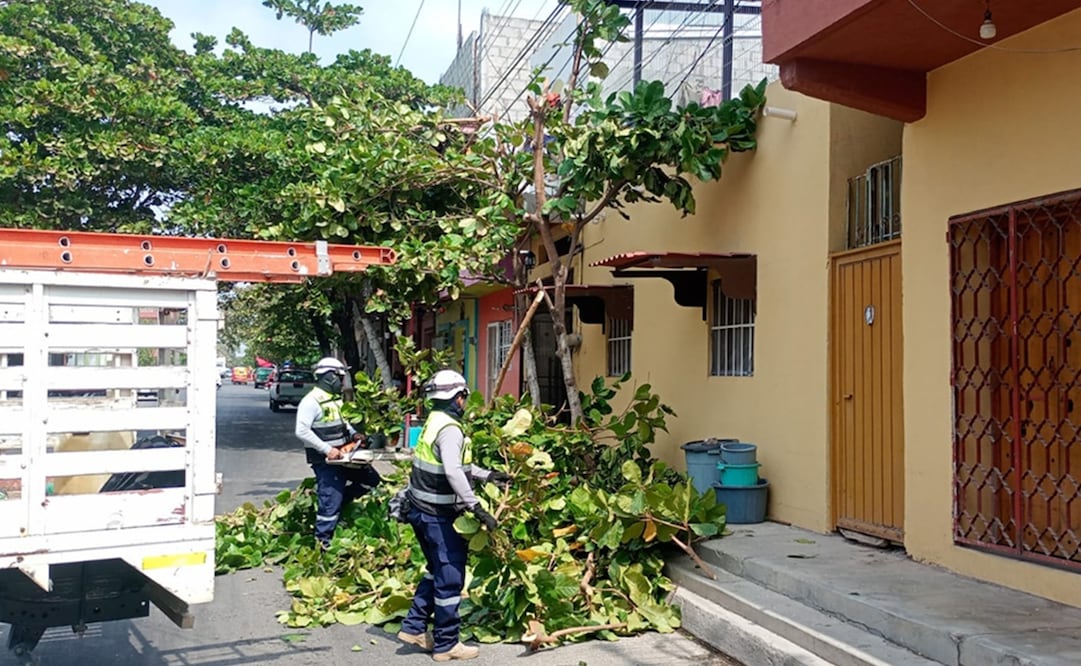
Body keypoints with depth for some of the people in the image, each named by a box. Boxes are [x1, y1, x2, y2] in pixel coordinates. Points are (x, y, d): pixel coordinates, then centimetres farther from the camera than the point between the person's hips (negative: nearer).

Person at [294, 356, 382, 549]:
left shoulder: (336, 398, 11)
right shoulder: (311, 401, -17)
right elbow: (302, 431, -25)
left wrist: (354, 434, 7)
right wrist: (327, 449, -25)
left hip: (343, 457, 9)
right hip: (325, 461, -9)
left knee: (372, 479, 14)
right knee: (330, 503, -4)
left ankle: (336, 499, 20)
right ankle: (322, 544, 9)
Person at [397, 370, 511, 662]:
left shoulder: (434, 422, 11)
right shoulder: (449, 429, -20)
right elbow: (453, 473, -33)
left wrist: (489, 475, 18)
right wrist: (478, 509, -33)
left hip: (422, 510, 10)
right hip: (438, 516, -10)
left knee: (437, 570, 23)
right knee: (450, 577, 1)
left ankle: (414, 627, 28)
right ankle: (446, 644, 11)